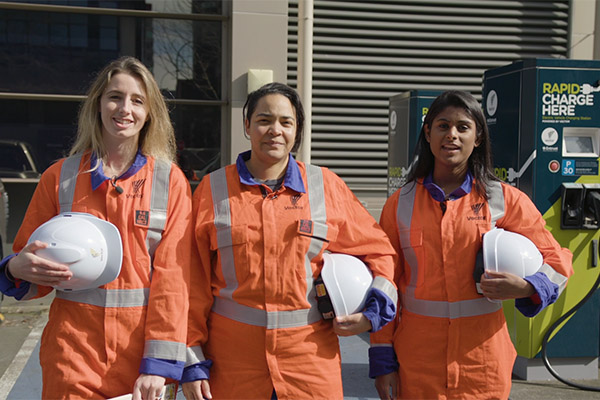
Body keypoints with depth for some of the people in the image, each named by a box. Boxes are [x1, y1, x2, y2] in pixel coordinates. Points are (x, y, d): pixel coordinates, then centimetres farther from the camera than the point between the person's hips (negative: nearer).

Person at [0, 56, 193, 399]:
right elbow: (31, 263, 10)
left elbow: (172, 275, -6)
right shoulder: (60, 177, 5)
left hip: (138, 348, 0)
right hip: (72, 348, 1)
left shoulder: (171, 181, 0)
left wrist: (159, 364, -13)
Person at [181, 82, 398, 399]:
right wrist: (192, 362, -1)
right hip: (232, 363, 0)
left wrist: (372, 312, -3)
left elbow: (377, 250, 12)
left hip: (311, 357, 1)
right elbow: (194, 280, 2)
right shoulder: (213, 189, 3)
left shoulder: (326, 186, 5)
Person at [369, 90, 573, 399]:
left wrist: (524, 288, -16)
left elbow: (557, 261, 5)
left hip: (482, 359, 0)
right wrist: (383, 360, 0)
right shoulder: (401, 203, 2)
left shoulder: (504, 200, 1)